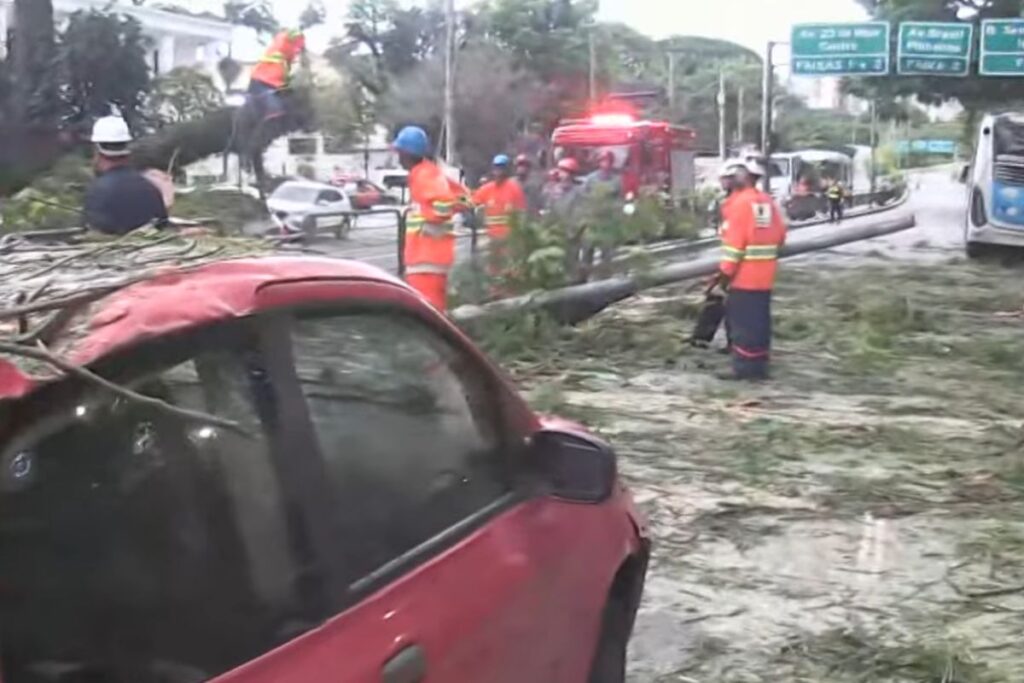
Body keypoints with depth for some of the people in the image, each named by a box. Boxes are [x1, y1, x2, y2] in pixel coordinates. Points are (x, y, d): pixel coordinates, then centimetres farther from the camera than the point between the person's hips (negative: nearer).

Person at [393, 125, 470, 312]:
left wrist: (430, 224, -16)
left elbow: (444, 202, -29)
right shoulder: (427, 172, 16)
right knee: (433, 308, 17)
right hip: (426, 255, 11)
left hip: (427, 256, -11)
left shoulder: (425, 175, -14)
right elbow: (462, 194, 22)